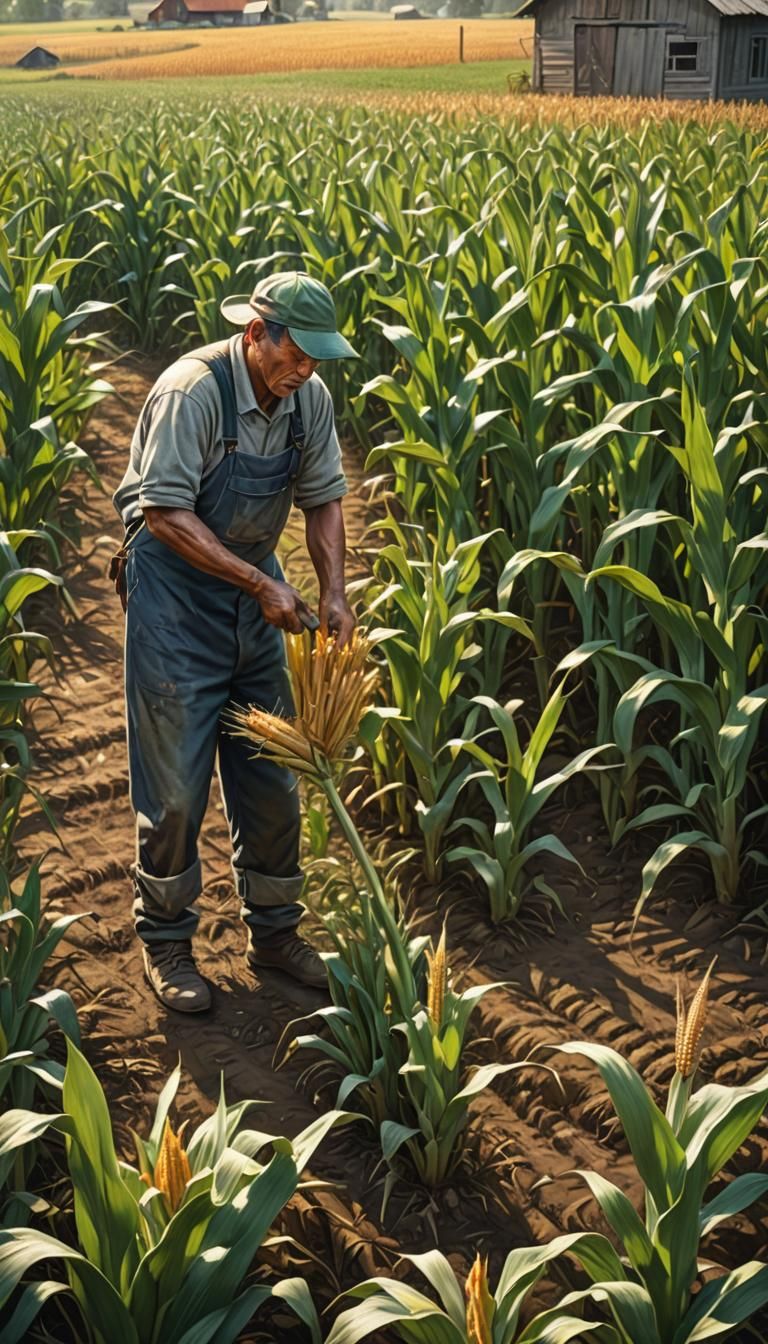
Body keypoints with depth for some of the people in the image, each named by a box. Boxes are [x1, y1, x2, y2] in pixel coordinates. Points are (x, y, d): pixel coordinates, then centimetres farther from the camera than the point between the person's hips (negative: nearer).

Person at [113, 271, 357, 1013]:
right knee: (175, 782, -1)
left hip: (253, 585, 6)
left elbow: (324, 499, 5)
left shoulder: (310, 399, -3)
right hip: (176, 589, -6)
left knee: (273, 777, 10)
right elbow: (167, 513, -23)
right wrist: (261, 584, -24)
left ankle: (273, 930, 26)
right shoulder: (192, 390, -23)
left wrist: (334, 592, -9)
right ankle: (164, 939, 17)